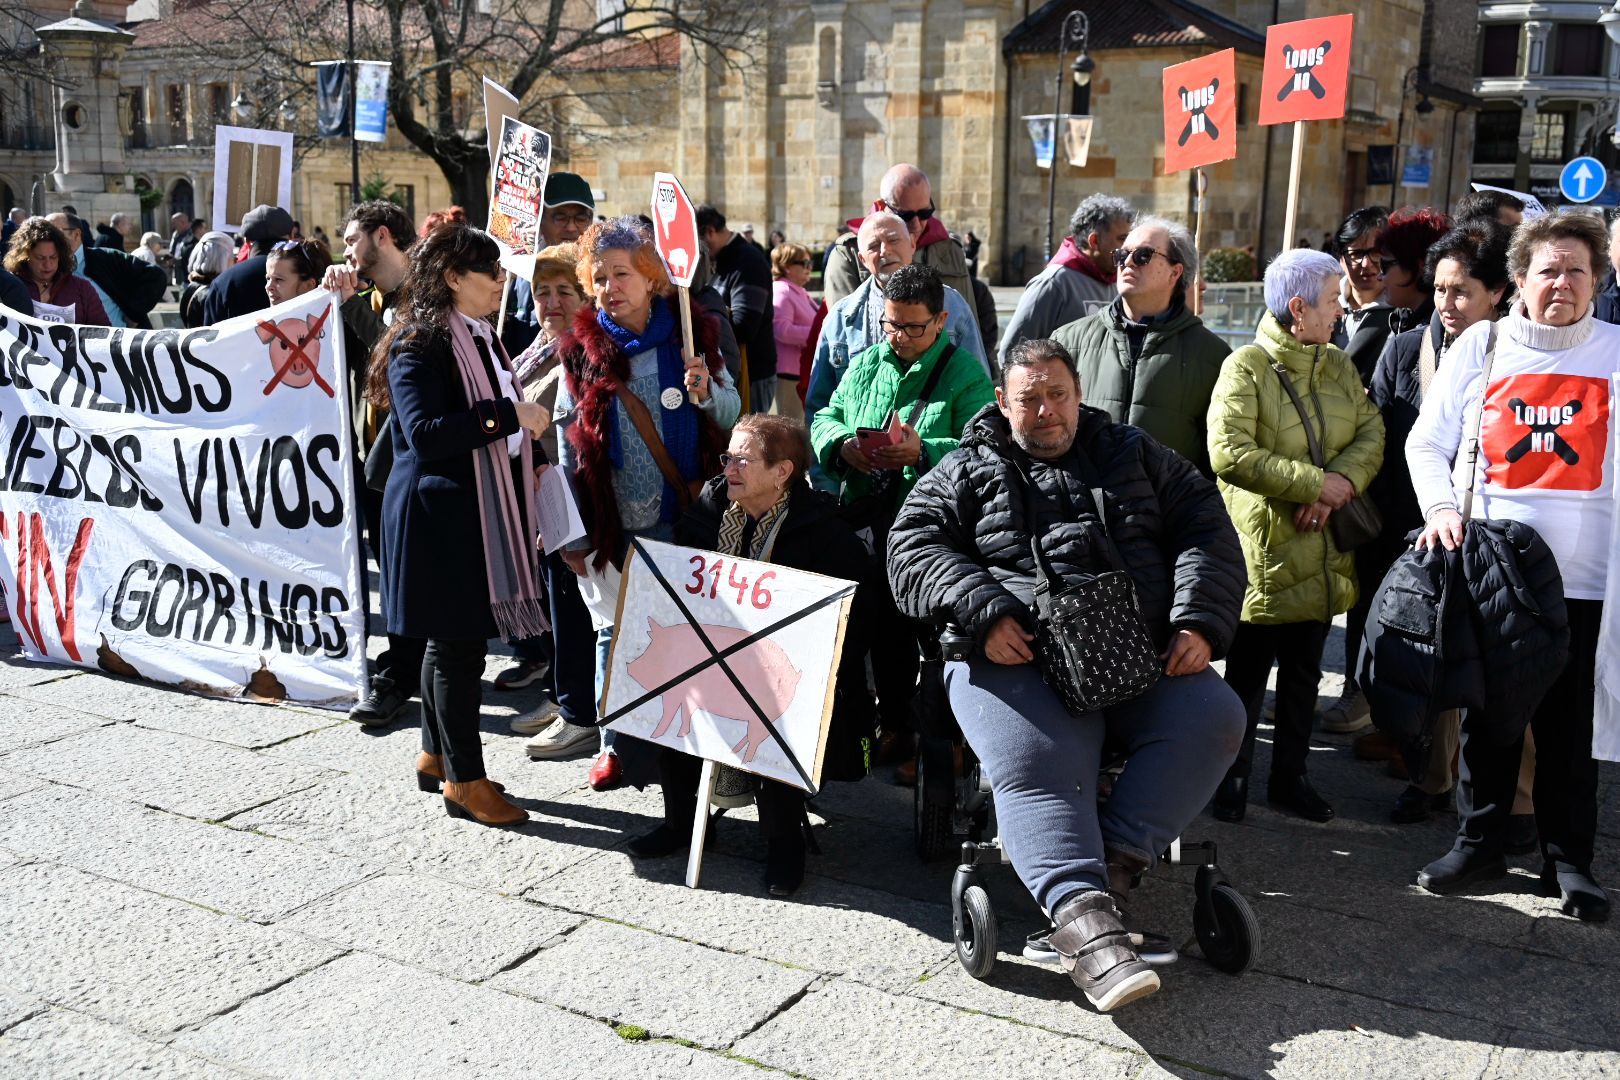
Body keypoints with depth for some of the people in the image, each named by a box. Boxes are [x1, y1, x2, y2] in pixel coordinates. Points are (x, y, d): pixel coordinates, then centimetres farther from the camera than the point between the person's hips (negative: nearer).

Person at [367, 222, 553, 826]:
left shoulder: (482, 337, 14)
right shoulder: (419, 345, -14)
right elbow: (424, 432, -25)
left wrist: (526, 451, 11)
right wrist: (507, 414, -25)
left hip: (484, 507, 9)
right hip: (440, 513, -9)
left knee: (454, 637, 17)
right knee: (458, 643, -4)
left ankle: (437, 757, 29)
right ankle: (463, 781, 6)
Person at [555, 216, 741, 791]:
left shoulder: (691, 333, 0)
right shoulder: (581, 349, 2)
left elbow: (733, 415, 4)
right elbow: (567, 443, 4)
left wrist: (707, 393, -19)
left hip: (683, 517, 0)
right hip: (612, 523, 1)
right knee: (615, 631, 8)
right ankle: (615, 742, 23)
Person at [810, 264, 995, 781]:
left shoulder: (965, 374, -5)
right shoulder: (865, 364, 12)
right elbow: (825, 417, 14)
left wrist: (923, 452, -30)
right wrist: (841, 445, -8)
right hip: (866, 521, 5)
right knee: (884, 625, 16)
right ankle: (895, 725, 32)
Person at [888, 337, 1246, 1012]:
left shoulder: (1133, 454, 23)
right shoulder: (969, 473, 18)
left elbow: (1207, 531, 16)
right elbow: (914, 547, 5)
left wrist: (1199, 623, -2)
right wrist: (983, 613, -12)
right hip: (1018, 658, -2)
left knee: (1213, 719, -24)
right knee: (1038, 764, -30)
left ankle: (1114, 861, -24)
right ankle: (1085, 920, -39)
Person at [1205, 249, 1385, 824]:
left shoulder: (1338, 365, 9)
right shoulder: (1247, 367, -12)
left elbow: (1371, 433, 0)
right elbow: (1229, 454, -23)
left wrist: (1340, 485, -19)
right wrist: (1318, 483, -21)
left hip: (1320, 554, 6)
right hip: (1262, 550, -6)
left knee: (1303, 674, 16)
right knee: (1249, 675, 5)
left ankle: (1290, 777, 29)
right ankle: (1232, 778, 20)